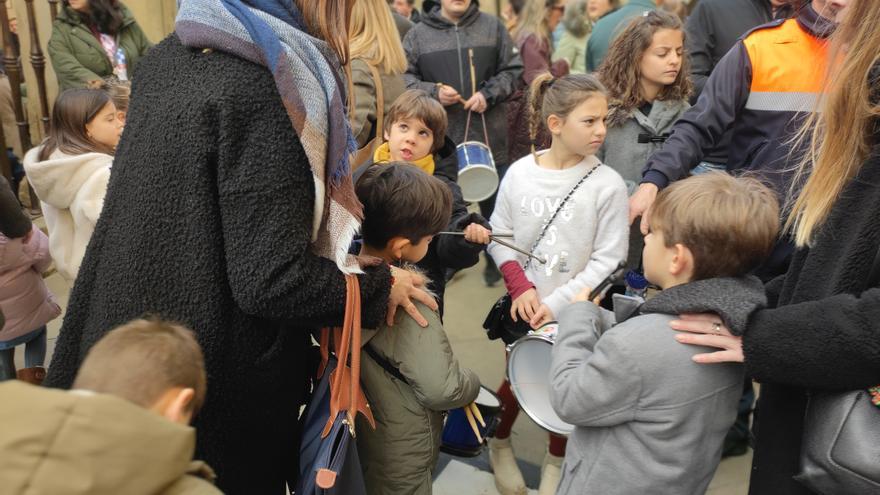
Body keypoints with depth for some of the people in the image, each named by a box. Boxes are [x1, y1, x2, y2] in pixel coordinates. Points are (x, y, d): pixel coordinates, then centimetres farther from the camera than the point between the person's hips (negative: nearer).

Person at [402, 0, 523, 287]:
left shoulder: (492, 27, 6)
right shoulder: (419, 34, 2)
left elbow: (512, 70, 7)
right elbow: (403, 78, 3)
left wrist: (488, 94, -9)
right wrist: (432, 92, -14)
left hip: (489, 134, 1)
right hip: (441, 136, 0)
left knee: (495, 199, 10)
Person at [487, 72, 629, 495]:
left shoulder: (608, 184, -14)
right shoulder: (519, 173, -7)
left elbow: (608, 260, -13)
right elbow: (499, 236, 0)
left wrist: (557, 303, -17)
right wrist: (520, 288, -13)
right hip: (522, 307, 1)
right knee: (515, 381, 15)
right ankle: (499, 444, 45)